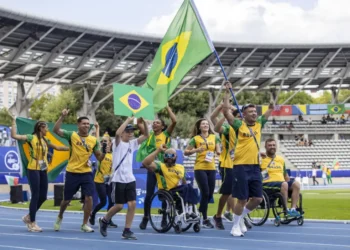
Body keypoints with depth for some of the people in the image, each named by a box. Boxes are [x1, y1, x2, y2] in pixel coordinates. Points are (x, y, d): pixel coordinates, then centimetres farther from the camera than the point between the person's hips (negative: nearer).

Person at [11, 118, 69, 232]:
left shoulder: (45, 140, 13)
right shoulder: (31, 137, -7)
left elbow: (58, 147, 25)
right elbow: (14, 135, -16)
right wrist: (14, 122, -14)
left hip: (43, 170, 7)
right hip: (33, 170, -7)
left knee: (43, 196, 7)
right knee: (35, 196, -6)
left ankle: (28, 217, 25)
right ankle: (32, 223, 4)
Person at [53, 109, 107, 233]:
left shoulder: (94, 140, 2)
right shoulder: (72, 135, -5)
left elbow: (99, 158, 5)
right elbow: (56, 130, -15)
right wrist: (62, 116, -25)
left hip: (87, 173, 2)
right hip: (72, 173, -2)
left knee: (89, 198, -9)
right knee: (67, 199, 10)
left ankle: (85, 224, 6)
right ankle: (60, 217, 39)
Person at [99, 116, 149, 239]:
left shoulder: (132, 143, 11)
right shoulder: (118, 143, -6)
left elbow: (146, 135, 6)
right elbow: (117, 133, -29)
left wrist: (143, 123, -10)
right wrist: (128, 120, -24)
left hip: (130, 179, 5)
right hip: (119, 179, -5)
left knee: (132, 204, -5)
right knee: (119, 206, -2)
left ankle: (127, 231, 2)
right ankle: (104, 220, 24)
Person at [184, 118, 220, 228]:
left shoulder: (214, 137, 10)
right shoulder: (195, 139, 2)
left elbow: (218, 151, 10)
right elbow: (186, 152, 2)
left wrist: (218, 152, -12)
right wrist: (196, 150, -14)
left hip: (211, 168, 4)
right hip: (200, 168, -4)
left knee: (210, 194, 5)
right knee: (205, 193, -9)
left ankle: (199, 213, 28)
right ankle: (205, 219, -1)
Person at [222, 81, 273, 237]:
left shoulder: (259, 124, 11)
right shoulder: (239, 125, -3)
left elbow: (269, 111, 18)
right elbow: (226, 111, -11)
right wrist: (227, 93, -11)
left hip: (255, 166, 5)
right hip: (241, 166, -5)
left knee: (258, 198, 6)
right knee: (242, 199, -3)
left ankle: (241, 217, 28)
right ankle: (235, 226, 13)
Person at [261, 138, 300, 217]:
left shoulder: (281, 159, 23)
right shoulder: (262, 159, 4)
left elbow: (286, 175, 27)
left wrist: (290, 186, 12)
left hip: (282, 183, 6)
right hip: (267, 184, -6)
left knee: (296, 184, -21)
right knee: (284, 184, -35)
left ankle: (293, 209, -28)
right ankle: (286, 210, -30)